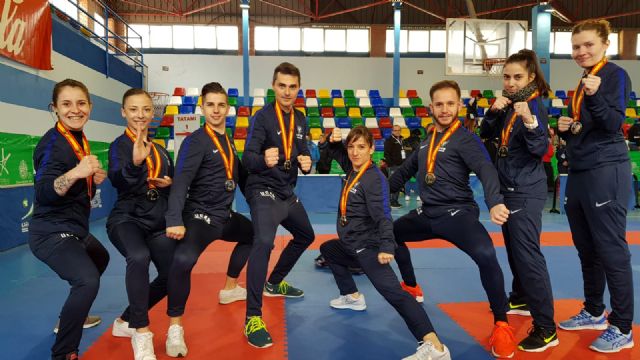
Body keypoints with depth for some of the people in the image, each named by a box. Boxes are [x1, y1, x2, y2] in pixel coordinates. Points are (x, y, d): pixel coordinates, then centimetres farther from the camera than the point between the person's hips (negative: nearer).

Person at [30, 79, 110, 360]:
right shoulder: (53, 142, -19)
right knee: (88, 280, -29)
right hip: (51, 232, -10)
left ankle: (72, 316, 48)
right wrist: (75, 172, -50)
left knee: (100, 259, 31)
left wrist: (95, 181, -2)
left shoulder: (80, 140, 6)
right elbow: (44, 193, -33)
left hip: (76, 229, 10)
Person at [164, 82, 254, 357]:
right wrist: (175, 220, -37)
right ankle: (174, 327, -14)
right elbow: (180, 183, -24)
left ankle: (229, 288, 40)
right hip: (199, 216, -9)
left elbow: (240, 176, 20)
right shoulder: (195, 141, -13)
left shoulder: (228, 141, 12)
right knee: (183, 260, -33)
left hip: (225, 216, 9)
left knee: (253, 235, 26)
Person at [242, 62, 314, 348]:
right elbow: (248, 158, -22)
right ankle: (253, 318, -25)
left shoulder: (300, 120, 7)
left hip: (287, 192, 8)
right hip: (264, 190, -8)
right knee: (263, 242, -30)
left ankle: (275, 283, 41)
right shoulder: (262, 117, -14)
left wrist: (306, 163, -12)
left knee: (306, 236, 23)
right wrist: (263, 160, -45)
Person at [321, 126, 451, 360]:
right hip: (350, 244, 10)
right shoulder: (352, 169, 5)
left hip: (367, 246, -10)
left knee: (392, 291, -25)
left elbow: (383, 216, -26)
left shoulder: (374, 178, -19)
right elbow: (336, 153, 24)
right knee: (327, 249, 32)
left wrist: (386, 247, -39)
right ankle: (353, 296, 41)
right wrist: (334, 140, 1)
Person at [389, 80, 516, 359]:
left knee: (485, 255, -33)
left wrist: (494, 202, -46)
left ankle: (501, 325, -9)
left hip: (457, 213, -8)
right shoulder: (428, 138, 12)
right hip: (427, 215, 8)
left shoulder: (464, 138, -10)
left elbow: (485, 169, -28)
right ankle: (411, 288, 42)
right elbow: (406, 170, 23)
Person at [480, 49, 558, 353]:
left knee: (528, 254, -12)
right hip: (509, 188, 9)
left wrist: (529, 120, -39)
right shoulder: (510, 103, 9)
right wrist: (494, 110, -9)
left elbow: (541, 149, -24)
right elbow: (486, 133, 8)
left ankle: (546, 329, -7)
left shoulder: (535, 106, -15)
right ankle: (521, 299, 39)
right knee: (514, 249, 20)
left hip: (526, 191, -9)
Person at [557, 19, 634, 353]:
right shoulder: (582, 82, 17)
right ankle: (594, 312, 30)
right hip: (580, 172, 9)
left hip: (606, 172, -9)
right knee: (587, 250, 15)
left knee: (611, 251, -4)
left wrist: (595, 96, -31)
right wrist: (566, 129, 0)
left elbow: (614, 124, -17)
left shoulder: (615, 75, -6)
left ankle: (622, 328, 8)